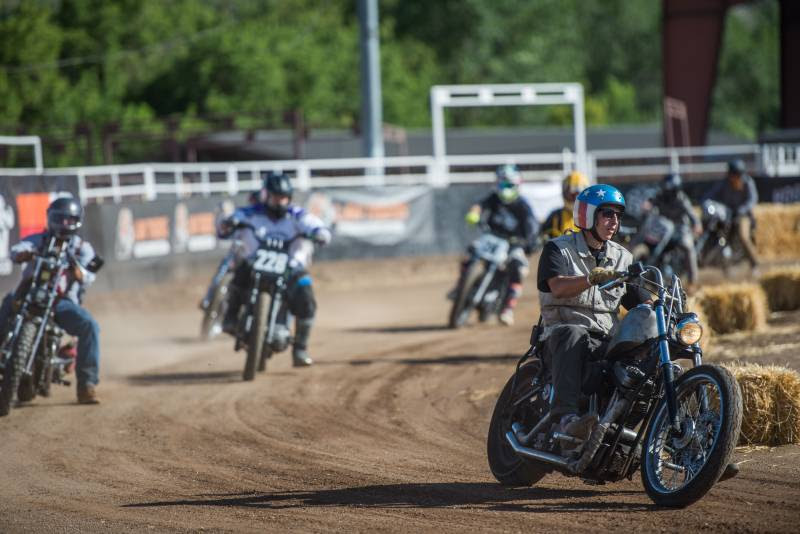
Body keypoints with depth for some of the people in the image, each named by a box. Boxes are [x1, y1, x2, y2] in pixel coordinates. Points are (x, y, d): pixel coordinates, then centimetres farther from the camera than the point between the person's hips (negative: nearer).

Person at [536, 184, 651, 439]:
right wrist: (594, 278, -35)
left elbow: (642, 302, 15)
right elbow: (558, 287, -18)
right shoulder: (558, 249, 2)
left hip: (608, 341, 5)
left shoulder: (622, 258, 20)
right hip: (562, 334, -5)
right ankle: (567, 415, -54)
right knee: (573, 335, -41)